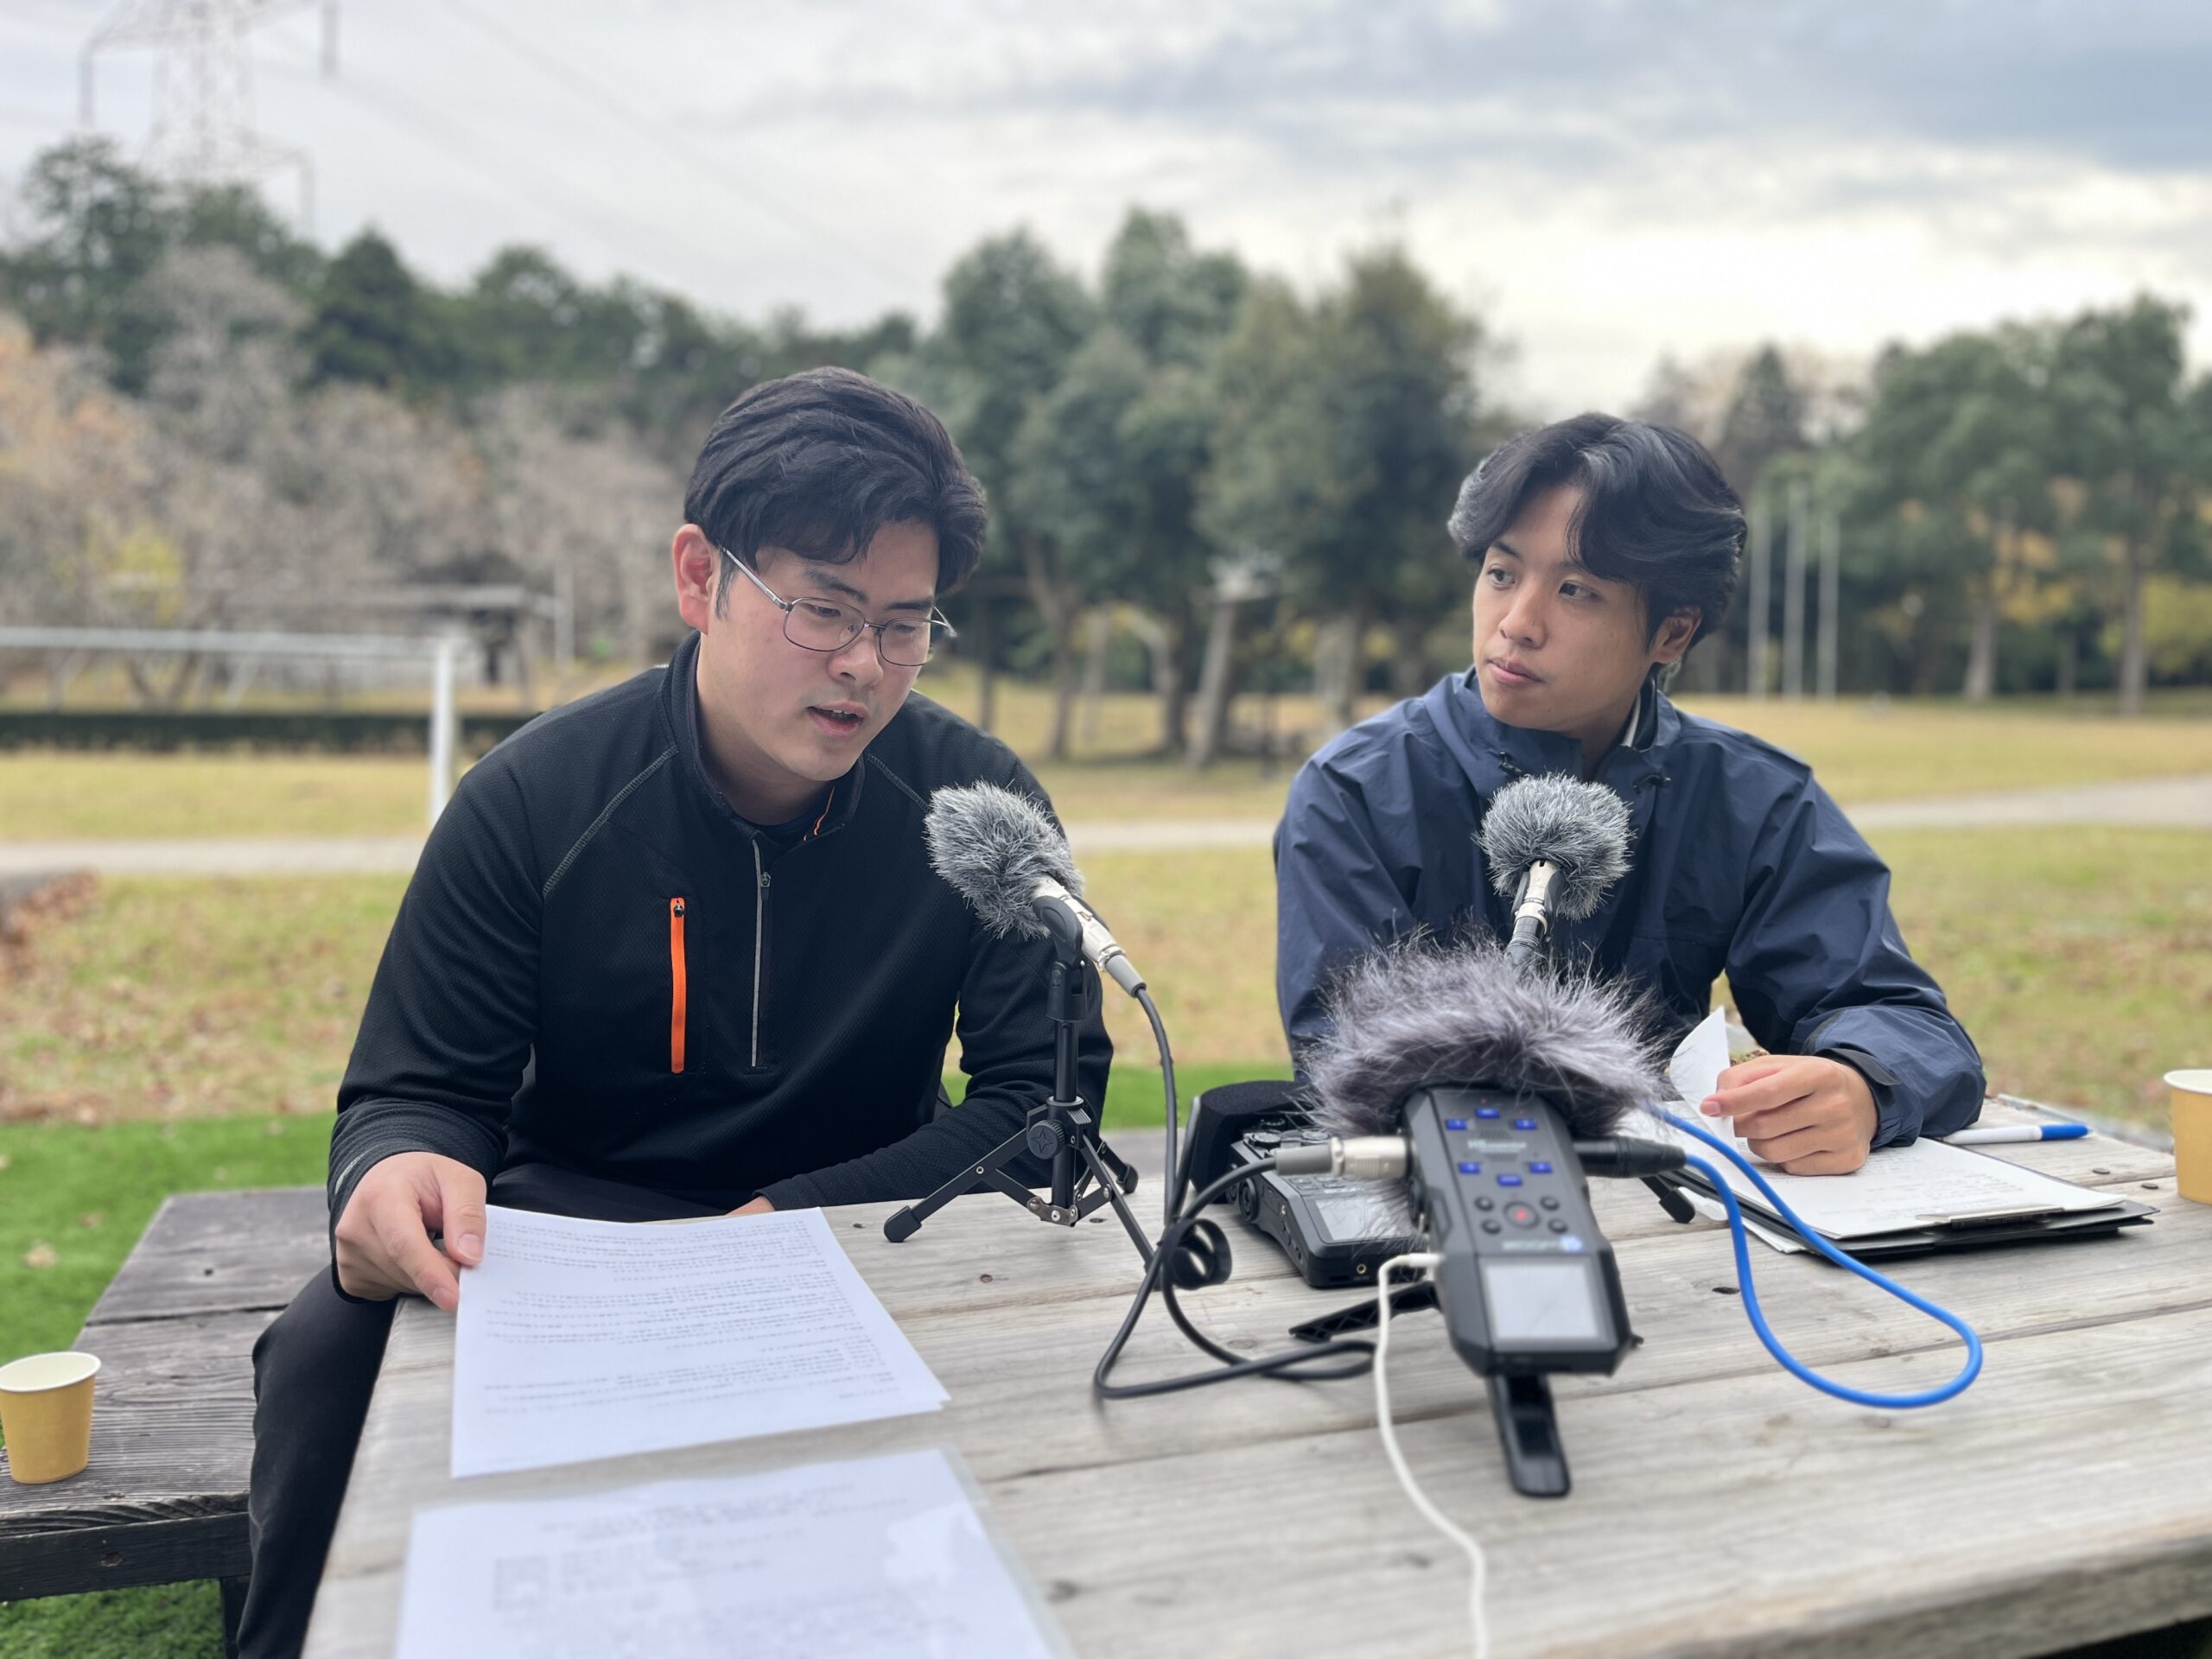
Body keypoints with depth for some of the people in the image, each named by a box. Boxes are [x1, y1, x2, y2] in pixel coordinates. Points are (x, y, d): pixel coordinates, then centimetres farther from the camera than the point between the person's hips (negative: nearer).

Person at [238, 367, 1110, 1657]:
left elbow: (1045, 1086, -8)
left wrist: (797, 1217, -21)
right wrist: (402, 1172, -31)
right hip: (573, 1212, 0)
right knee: (333, 1348, -27)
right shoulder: (536, 800, -9)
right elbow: (420, 1091, -4)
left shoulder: (977, 802, -9)